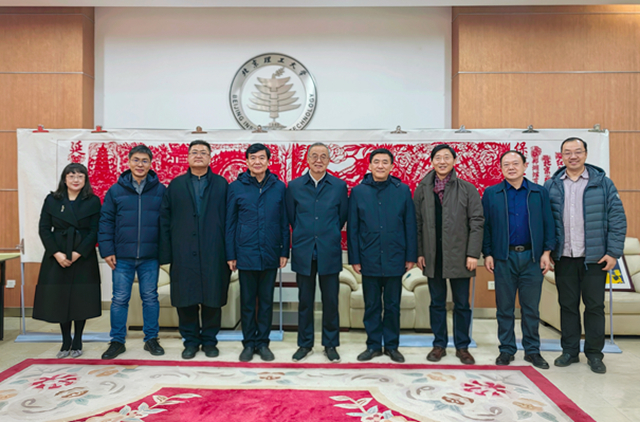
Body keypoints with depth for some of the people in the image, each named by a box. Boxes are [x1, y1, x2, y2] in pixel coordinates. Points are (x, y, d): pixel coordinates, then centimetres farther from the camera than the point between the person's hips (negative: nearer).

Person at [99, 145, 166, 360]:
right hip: (122, 256, 1)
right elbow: (106, 221, 4)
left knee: (150, 298, 8)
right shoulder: (115, 190, 3)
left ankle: (151, 339, 21)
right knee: (120, 299, 7)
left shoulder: (160, 190, 2)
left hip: (150, 257, 0)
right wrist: (107, 251, -3)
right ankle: (117, 341, 20)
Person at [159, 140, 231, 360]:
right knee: (186, 300, 6)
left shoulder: (221, 184, 7)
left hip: (213, 253, -1)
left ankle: (209, 340, 21)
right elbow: (165, 220, 7)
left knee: (213, 299, 6)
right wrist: (166, 253, -1)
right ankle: (191, 341, 22)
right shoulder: (176, 185, 11)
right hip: (184, 253, 1)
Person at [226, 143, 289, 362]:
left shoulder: (278, 187, 3)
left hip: (270, 256, 1)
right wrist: (230, 255, 0)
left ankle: (263, 342, 22)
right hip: (245, 255, -1)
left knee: (266, 301, 10)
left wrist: (284, 251, 2)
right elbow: (230, 223, 2)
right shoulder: (236, 187, 1)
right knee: (247, 302, 9)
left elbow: (284, 222, 6)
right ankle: (249, 343, 22)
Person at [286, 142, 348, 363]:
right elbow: (291, 217, 9)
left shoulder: (339, 186, 1)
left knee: (331, 301, 6)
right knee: (305, 301, 9)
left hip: (329, 253, 0)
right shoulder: (294, 186, 2)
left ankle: (330, 344, 22)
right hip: (303, 252, 1)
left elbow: (342, 217, 8)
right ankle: (305, 343, 24)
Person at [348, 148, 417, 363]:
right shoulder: (358, 191, 1)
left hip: (394, 259, 0)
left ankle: (392, 345, 24)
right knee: (371, 305, 10)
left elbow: (410, 226, 2)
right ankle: (373, 345, 24)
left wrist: (411, 256, 0)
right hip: (369, 260, 0)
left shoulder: (403, 190, 1)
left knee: (393, 305, 10)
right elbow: (352, 228, 2)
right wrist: (354, 258, -1)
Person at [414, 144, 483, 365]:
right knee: (437, 303, 11)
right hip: (433, 256, 1)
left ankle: (462, 346, 22)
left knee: (462, 304, 8)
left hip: (458, 255, -1)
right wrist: (419, 252, -1)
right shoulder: (422, 189, 6)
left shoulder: (467, 189, 2)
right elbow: (417, 223, 5)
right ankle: (439, 345, 23)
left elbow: (476, 222, -2)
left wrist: (473, 253, -9)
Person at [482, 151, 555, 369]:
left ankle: (532, 350, 21)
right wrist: (487, 254, -4)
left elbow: (548, 223, 5)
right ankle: (506, 349, 19)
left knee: (531, 308, 8)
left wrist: (547, 252, -2)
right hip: (504, 258, 0)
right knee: (505, 308, 7)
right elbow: (485, 225, 2)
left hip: (532, 257, 1)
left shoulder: (540, 192, 6)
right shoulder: (491, 193, 4)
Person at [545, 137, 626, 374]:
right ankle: (570, 351, 22)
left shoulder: (602, 183, 1)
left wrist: (613, 252, -7)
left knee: (595, 305, 6)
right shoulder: (551, 186, 4)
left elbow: (617, 219, -1)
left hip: (595, 257, -1)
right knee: (567, 305, 9)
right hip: (564, 257, 1)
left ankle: (594, 354, 20)